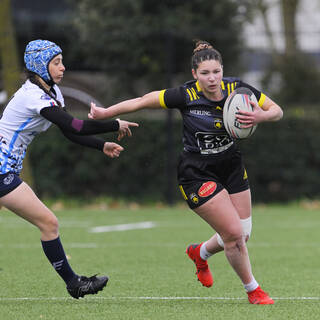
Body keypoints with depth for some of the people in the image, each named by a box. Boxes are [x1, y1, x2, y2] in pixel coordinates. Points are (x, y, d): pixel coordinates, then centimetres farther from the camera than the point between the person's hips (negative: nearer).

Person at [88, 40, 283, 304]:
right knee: (234, 234, -9)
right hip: (197, 174, -5)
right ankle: (253, 289, 15)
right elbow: (143, 101, -12)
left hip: (231, 166, 5)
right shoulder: (186, 95, -22)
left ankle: (200, 253, 41)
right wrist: (105, 113, -10)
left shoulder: (236, 88, -12)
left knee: (243, 234, 9)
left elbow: (277, 111, -4)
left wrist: (260, 117, -26)